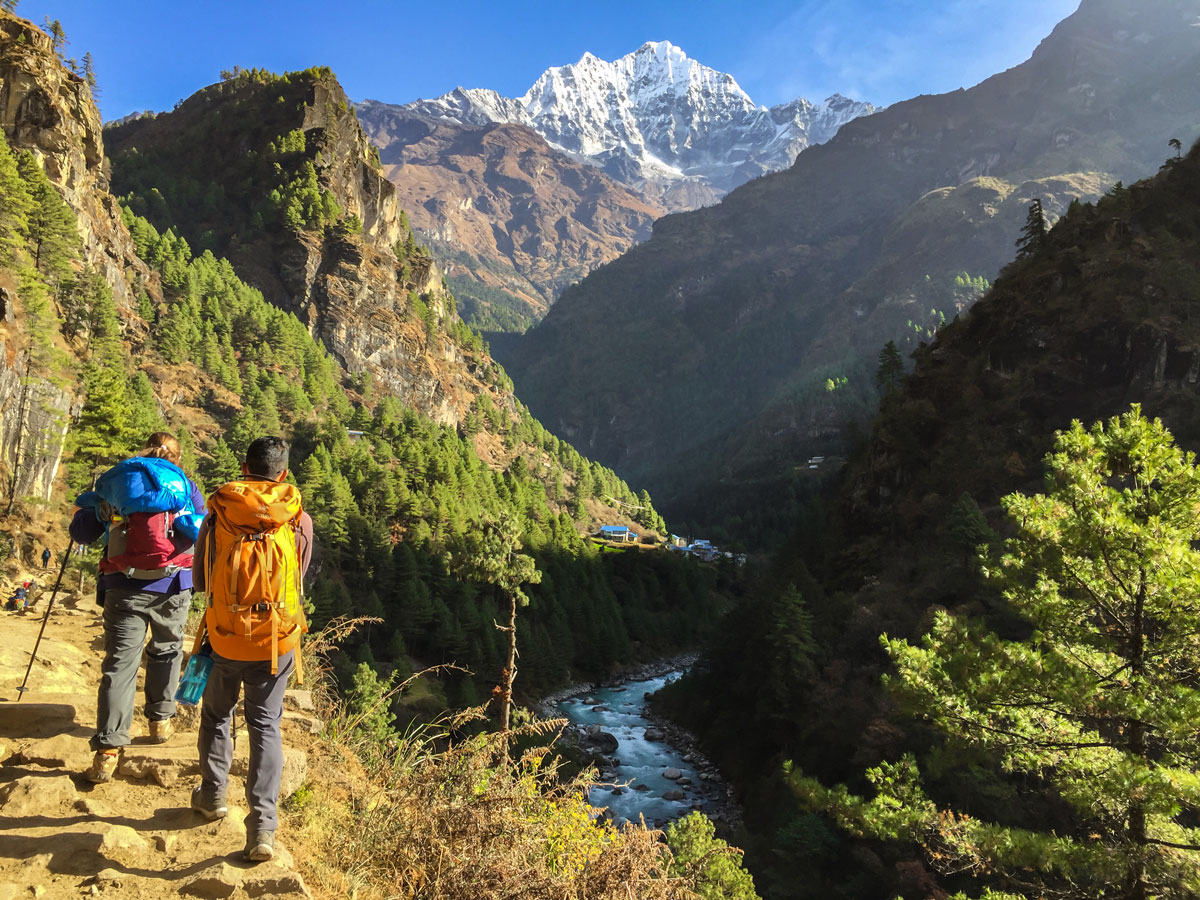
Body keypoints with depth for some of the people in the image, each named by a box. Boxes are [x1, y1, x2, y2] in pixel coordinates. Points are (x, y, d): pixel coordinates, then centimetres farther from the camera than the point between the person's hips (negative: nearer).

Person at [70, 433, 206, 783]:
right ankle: (161, 720, 32)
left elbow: (81, 534, 7)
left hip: (123, 587, 0)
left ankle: (108, 750, -7)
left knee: (119, 664, 0)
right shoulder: (184, 485, 4)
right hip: (171, 587, 0)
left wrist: (90, 505, 25)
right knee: (166, 652, 21)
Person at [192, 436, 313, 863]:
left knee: (217, 715, 24)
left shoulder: (217, 515, -6)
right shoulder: (299, 521, -6)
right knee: (266, 726, 8)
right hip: (277, 639, 0)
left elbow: (199, 579, 5)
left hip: (225, 636, 0)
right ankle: (263, 825, 1)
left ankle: (212, 795, 39)